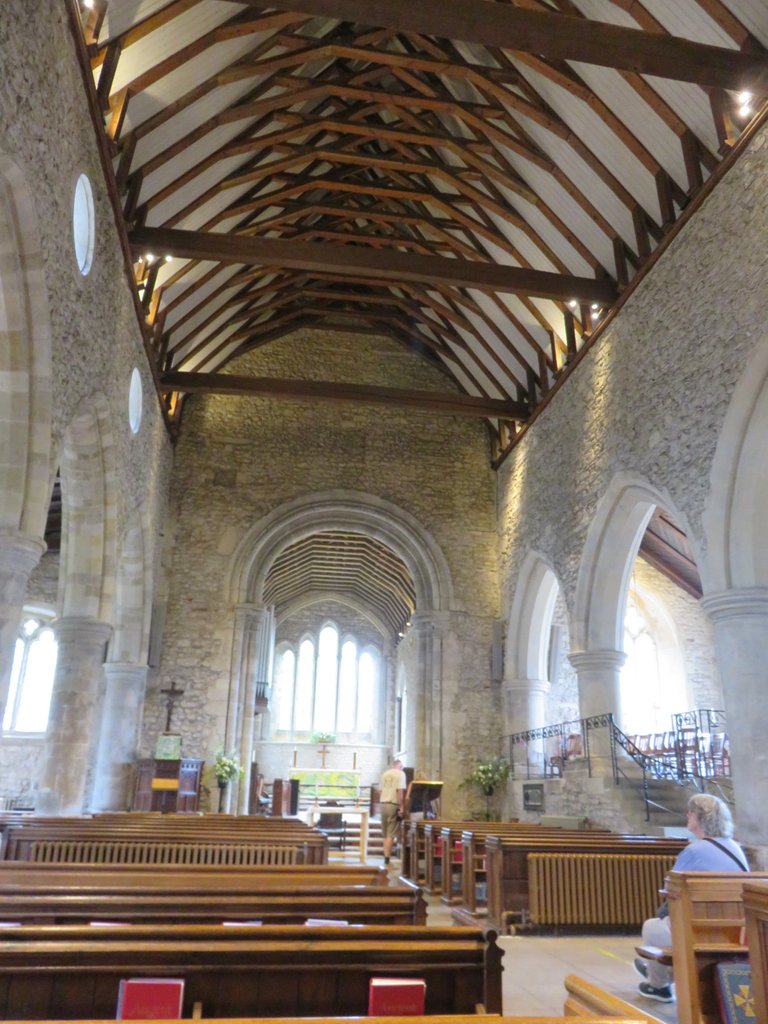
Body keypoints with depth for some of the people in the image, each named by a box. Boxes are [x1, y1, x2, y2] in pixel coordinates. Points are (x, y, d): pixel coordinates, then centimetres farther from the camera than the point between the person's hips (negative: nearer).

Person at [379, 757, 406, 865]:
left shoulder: (385, 774, 15)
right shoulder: (401, 774, -4)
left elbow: (382, 790, 15)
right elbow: (400, 791, -14)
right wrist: (401, 807, -13)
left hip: (383, 804, 6)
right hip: (393, 805, -6)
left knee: (386, 834, 14)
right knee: (390, 834, -3)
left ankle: (386, 856, 17)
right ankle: (387, 858, -5)